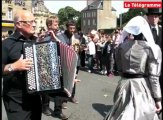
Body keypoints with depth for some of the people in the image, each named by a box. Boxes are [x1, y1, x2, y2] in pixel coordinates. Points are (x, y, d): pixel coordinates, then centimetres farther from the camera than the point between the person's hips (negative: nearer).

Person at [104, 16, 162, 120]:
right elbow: (153, 76, -12)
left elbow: (120, 69, 8)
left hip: (124, 85, 4)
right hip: (143, 87, -4)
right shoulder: (152, 48, -11)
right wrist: (157, 99, -7)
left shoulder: (122, 46, 2)